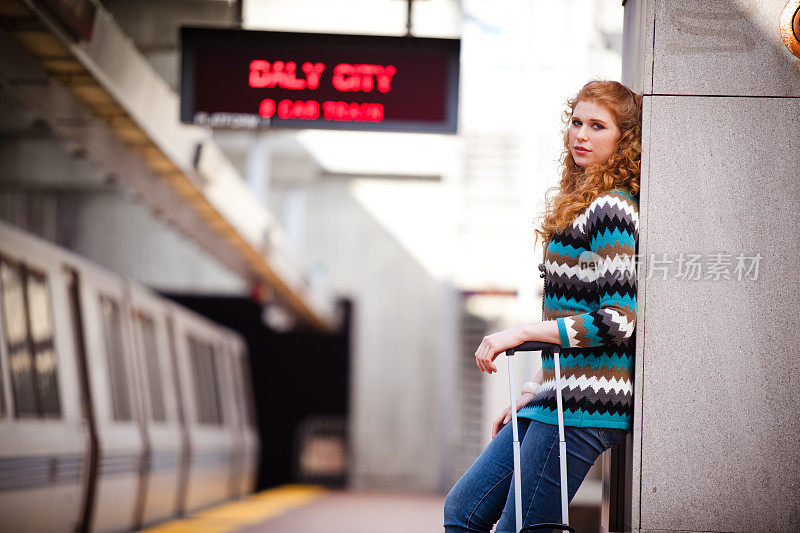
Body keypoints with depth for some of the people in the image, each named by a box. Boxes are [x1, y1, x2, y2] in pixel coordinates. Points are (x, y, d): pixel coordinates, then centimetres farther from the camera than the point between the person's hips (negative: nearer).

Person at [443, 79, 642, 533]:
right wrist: (536, 391, 20)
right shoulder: (584, 206, 18)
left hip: (583, 408, -10)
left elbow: (617, 320, -20)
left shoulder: (612, 210, -12)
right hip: (559, 397, 10)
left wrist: (521, 333, -16)